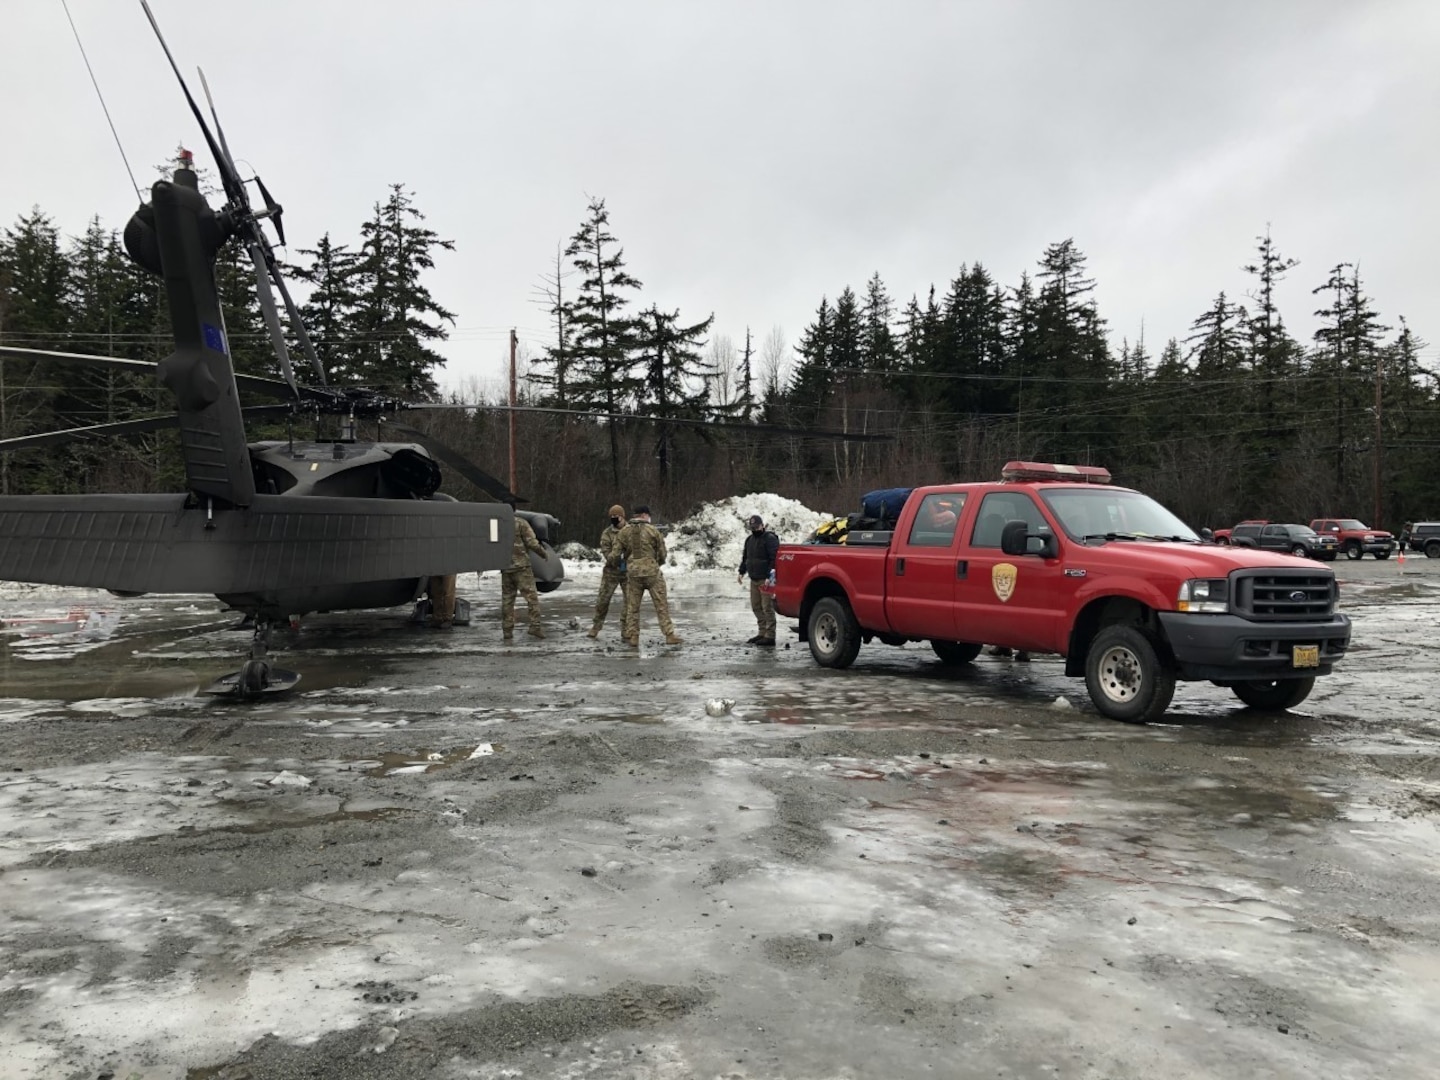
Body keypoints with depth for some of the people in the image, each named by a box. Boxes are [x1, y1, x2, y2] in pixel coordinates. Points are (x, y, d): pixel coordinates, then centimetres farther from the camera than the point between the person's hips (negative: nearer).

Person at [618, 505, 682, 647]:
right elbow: (662, 553, 3)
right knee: (661, 604, 2)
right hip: (652, 571, -3)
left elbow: (617, 551, 4)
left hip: (633, 572, 3)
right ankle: (669, 635, 0)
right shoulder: (653, 530, -2)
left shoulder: (624, 531, 3)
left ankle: (633, 637, 7)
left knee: (632, 606, 9)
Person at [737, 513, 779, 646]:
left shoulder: (770, 539, -10)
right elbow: (745, 557, 28)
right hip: (754, 579, 9)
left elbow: (774, 559, -16)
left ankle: (770, 636, -6)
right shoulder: (749, 539, 17)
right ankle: (762, 633, 20)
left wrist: (770, 576, -22)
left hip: (765, 580, -9)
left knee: (767, 608, -8)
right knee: (756, 607, 12)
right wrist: (742, 571, 18)